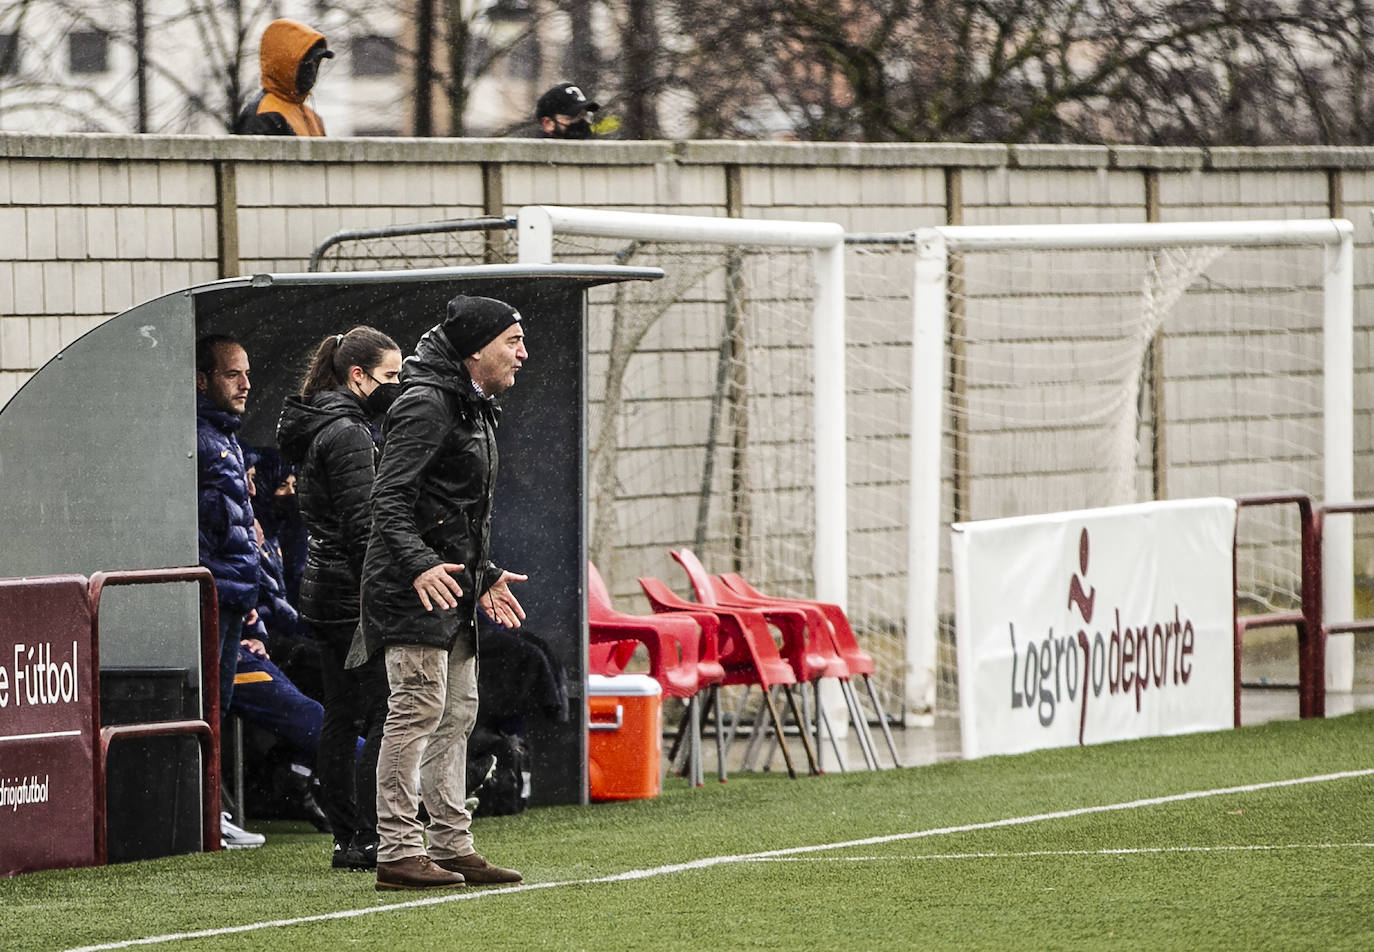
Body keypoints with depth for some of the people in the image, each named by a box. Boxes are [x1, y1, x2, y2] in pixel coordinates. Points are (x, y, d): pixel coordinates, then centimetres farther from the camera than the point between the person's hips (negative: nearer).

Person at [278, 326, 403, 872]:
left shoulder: (319, 428, 16)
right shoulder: (348, 433, -14)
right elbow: (362, 526, -19)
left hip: (323, 592, 10)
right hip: (354, 595, -10)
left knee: (342, 718, 10)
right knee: (384, 715, -8)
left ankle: (347, 839, 12)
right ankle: (368, 841, -11)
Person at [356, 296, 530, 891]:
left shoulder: (473, 409, 19)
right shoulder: (426, 405, -13)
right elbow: (388, 498, -21)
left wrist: (485, 575, 28)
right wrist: (420, 567, -32)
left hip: (453, 590, 10)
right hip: (412, 589, -10)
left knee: (457, 714, 11)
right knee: (419, 709, -11)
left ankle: (452, 846, 17)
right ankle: (399, 852, -11)